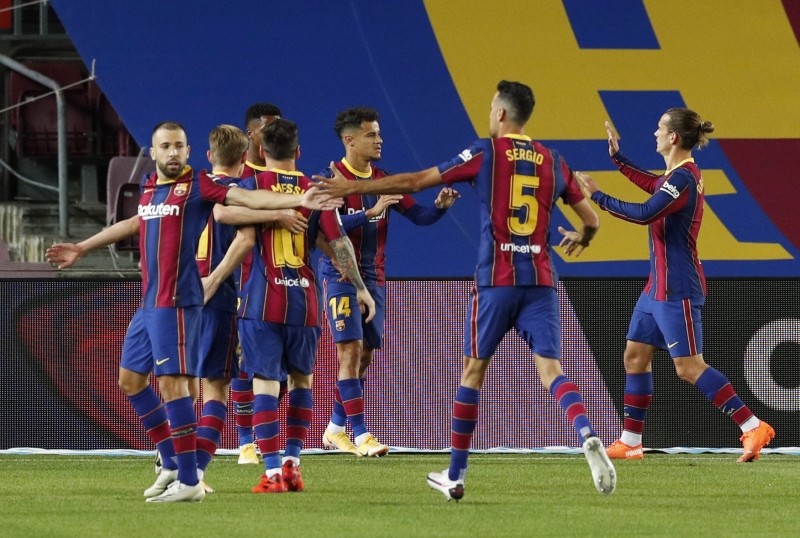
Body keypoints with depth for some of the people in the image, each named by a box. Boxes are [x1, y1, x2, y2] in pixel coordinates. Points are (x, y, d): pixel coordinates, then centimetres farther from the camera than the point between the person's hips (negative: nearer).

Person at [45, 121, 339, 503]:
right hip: (148, 302, 9)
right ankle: (172, 464, 23)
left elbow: (248, 198, -16)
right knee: (131, 380, 14)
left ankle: (189, 481, -11)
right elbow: (135, 223, 33)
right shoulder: (149, 187, 15)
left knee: (172, 383, -13)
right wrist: (82, 248, 46)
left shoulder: (197, 185, -7)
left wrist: (298, 200, -30)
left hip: (176, 302, -9)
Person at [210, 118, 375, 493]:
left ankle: (273, 472, -10)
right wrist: (361, 289, 11)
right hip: (304, 302, 3)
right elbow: (339, 243, 2)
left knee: (265, 381, -3)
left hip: (262, 303, -3)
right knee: (301, 378, 19)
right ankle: (292, 461, 16)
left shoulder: (253, 185, -2)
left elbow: (223, 213, -19)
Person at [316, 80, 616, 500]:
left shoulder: (484, 154, 0)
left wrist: (351, 188, 9)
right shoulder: (552, 162, 9)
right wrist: (580, 239, 39)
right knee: (550, 368, -4)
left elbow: (413, 182, 0)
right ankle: (587, 436, -34)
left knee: (473, 370, 12)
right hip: (540, 280, 2)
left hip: (496, 280, -2)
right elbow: (591, 220, 15)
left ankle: (455, 475, 18)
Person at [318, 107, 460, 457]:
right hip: (341, 276, -6)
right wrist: (370, 213, -29)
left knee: (364, 356, 8)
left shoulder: (383, 181, 9)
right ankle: (360, 434, -15)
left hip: (374, 279, 6)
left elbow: (418, 216, 9)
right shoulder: (332, 179, -9)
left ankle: (336, 428, 21)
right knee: (351, 351, -13)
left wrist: (440, 206, -12)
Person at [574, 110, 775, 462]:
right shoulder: (679, 175, 10)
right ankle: (630, 443, 17)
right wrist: (618, 158, 38)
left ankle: (753, 428, -10)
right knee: (635, 356, 12)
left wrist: (597, 196, -23)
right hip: (658, 286, 10)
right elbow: (653, 185, 33)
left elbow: (644, 214, -30)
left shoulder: (683, 178, -20)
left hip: (676, 289, -10)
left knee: (688, 367, -11)